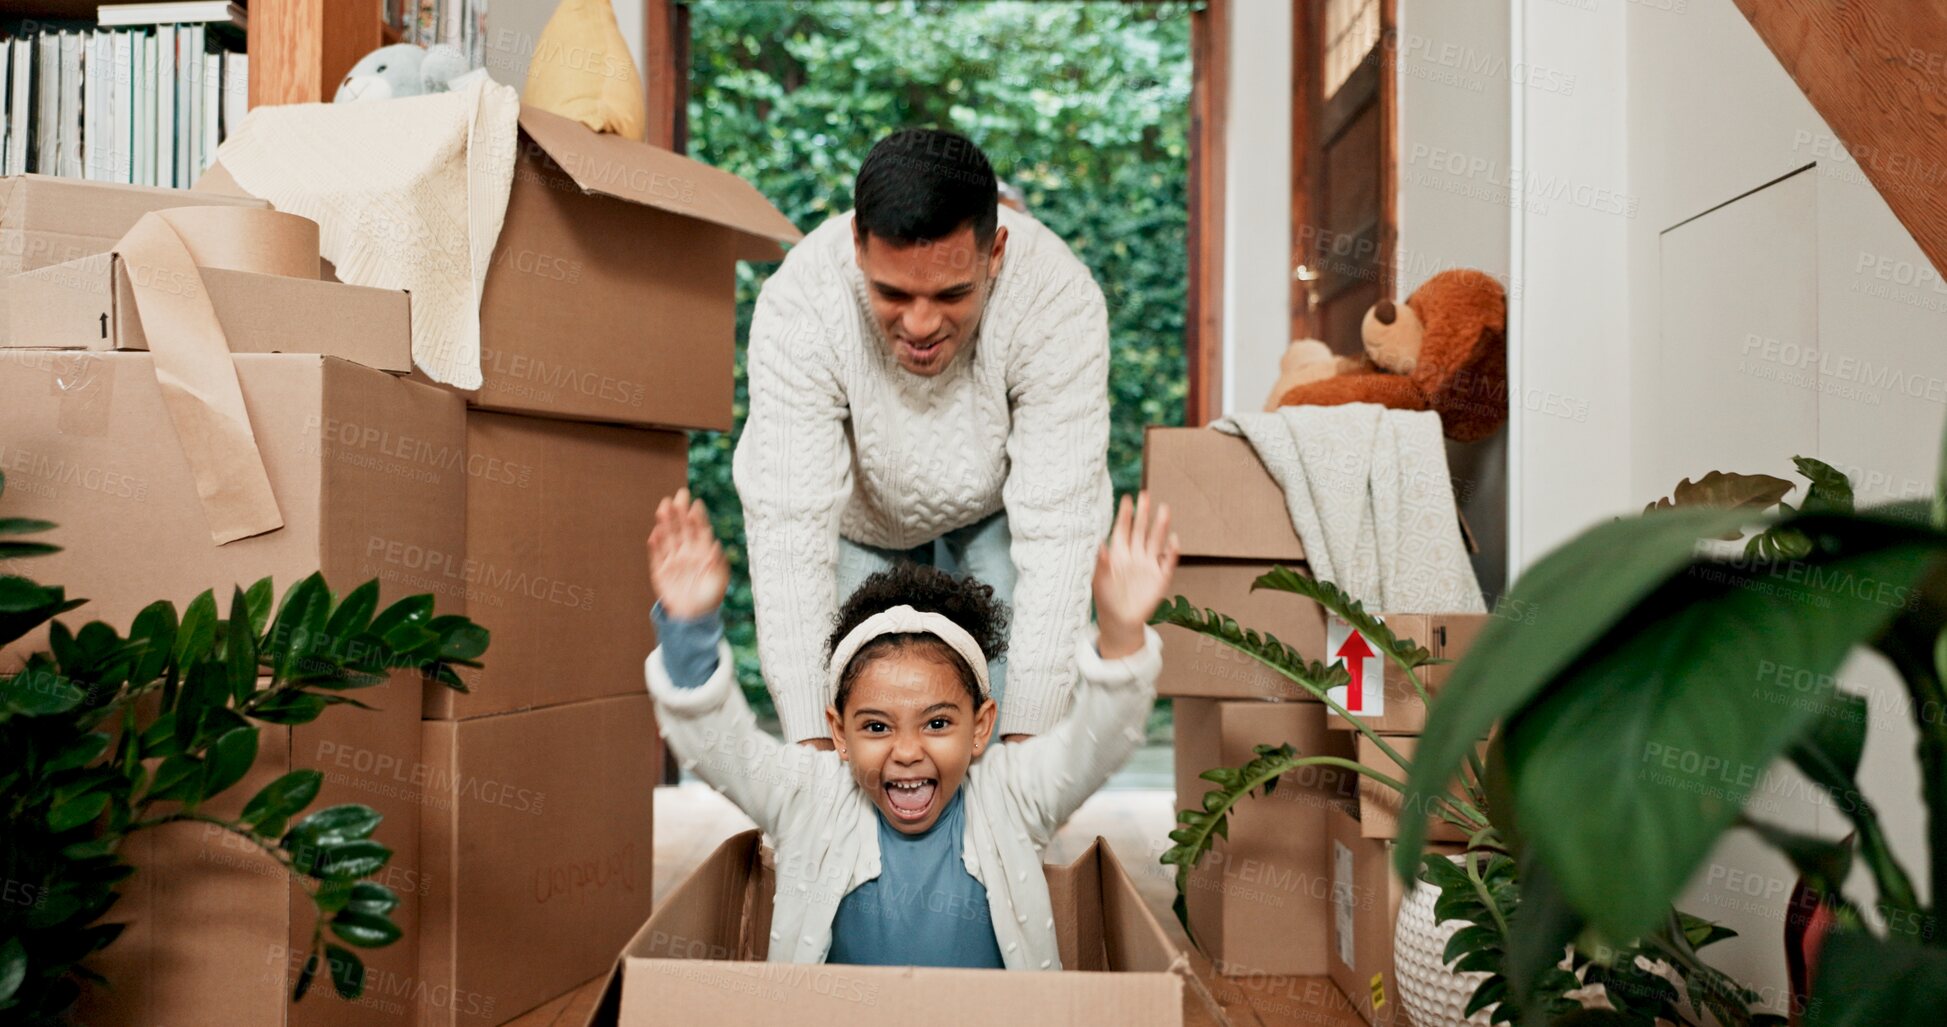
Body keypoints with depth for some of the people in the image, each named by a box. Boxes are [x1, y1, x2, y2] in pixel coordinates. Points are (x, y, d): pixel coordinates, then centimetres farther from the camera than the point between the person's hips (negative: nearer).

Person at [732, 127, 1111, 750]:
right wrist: (811, 742, -47)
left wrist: (1029, 735, -44)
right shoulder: (799, 304, -38)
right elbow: (790, 528, -40)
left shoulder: (1059, 299, -39)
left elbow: (1058, 533, -39)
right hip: (857, 507, 0)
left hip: (994, 504, 0)